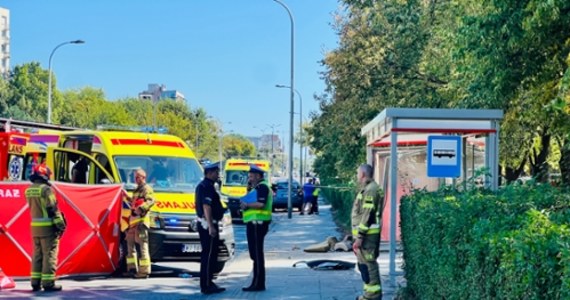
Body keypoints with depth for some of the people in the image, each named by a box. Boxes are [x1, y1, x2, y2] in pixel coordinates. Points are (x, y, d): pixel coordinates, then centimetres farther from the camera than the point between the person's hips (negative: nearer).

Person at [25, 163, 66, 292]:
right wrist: (61, 224, -12)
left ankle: (35, 282, 15)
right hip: (48, 227, -8)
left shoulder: (29, 190, 10)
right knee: (49, 254, -3)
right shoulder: (45, 189, -14)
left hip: (35, 226, 8)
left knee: (37, 254, 13)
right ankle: (48, 283, -5)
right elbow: (52, 208, -16)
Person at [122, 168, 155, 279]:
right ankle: (132, 269, 19)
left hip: (141, 220, -10)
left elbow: (151, 201, -20)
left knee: (142, 244, -14)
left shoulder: (146, 188, -3)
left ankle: (144, 271, -17)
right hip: (133, 220, 10)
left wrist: (141, 208, -32)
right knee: (130, 243, 12)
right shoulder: (137, 190, 26)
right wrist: (127, 197, 33)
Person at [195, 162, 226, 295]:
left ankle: (207, 283, 21)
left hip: (205, 224, 11)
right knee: (208, 254, -9)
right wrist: (211, 226, -27)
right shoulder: (207, 186, -15)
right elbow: (206, 207, -23)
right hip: (208, 224, -11)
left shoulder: (204, 185, 18)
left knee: (209, 254, 15)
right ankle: (206, 286, -7)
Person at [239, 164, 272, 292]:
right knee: (255, 254, 13)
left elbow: (261, 204, -24)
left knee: (257, 254, -9)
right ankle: (257, 283, 17)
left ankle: (258, 284, -7)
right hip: (254, 223, 11)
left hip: (257, 223, -11)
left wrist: (247, 205, -12)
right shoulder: (257, 187, 22)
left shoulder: (261, 187, -11)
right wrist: (245, 206, 9)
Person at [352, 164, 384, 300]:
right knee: (364, 263, 14)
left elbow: (368, 215, -22)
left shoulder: (370, 190, -16)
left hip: (367, 234, -11)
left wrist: (359, 237, -22)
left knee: (368, 263, -8)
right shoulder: (366, 189, 17)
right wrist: (359, 235, 23)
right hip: (365, 233, 11)